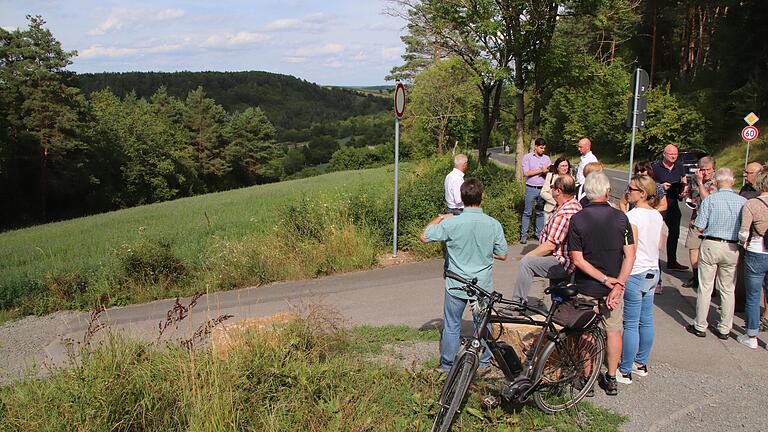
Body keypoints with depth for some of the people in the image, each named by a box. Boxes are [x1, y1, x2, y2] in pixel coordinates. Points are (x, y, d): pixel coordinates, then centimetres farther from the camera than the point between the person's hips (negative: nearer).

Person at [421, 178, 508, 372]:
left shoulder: (451, 223, -19)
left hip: (456, 286, -2)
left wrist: (438, 219, 6)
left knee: (451, 326, 14)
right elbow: (502, 255, -1)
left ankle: (447, 365, 25)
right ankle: (483, 362, 34)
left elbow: (424, 236, -8)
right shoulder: (493, 224, -11)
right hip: (483, 285, 2)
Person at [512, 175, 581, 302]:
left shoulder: (564, 213, -25)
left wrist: (528, 256, -12)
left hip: (563, 264, -12)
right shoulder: (575, 205, 11)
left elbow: (550, 245, -26)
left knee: (526, 262, -22)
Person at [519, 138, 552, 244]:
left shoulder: (546, 158, 12)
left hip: (543, 189, 3)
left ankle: (539, 233, 15)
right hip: (531, 188, -3)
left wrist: (549, 171, -16)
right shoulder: (527, 157, 1)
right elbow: (526, 172, -9)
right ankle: (524, 235, 5)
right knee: (527, 212, 0)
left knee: (541, 212, 7)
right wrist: (541, 170, -10)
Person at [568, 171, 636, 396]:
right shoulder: (620, 217, -9)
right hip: (615, 285, 1)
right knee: (614, 331, 17)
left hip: (586, 287, -1)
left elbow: (578, 259, -15)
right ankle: (611, 379, 26)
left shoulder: (577, 219, -13)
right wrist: (617, 285, -14)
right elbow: (630, 255, -13)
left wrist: (606, 280, -12)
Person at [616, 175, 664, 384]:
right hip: (653, 272, 8)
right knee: (646, 321, 17)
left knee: (631, 325, 0)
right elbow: (660, 244, 15)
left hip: (635, 274, -8)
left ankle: (625, 371, 8)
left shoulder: (633, 216, -19)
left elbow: (630, 251, -21)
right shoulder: (657, 216, 5)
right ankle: (642, 363, 29)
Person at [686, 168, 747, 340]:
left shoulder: (709, 200, -10)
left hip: (711, 245, -2)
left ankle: (700, 326, 14)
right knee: (728, 290, 13)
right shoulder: (743, 201, -4)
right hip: (732, 248, 2)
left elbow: (699, 228, -10)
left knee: (705, 288, 6)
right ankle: (724, 329, 20)